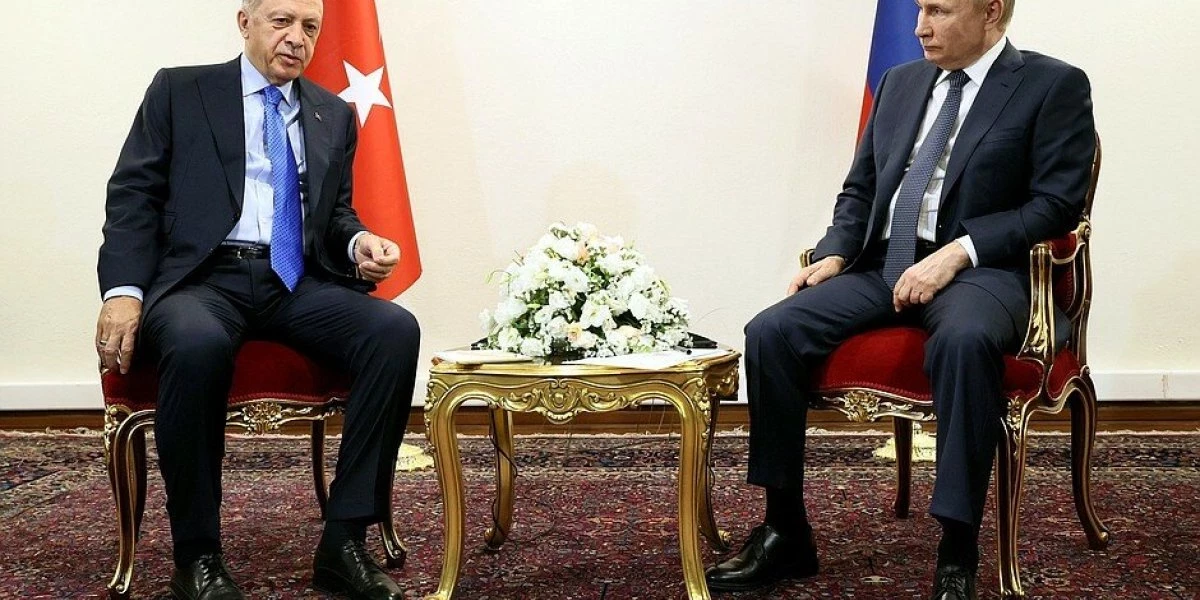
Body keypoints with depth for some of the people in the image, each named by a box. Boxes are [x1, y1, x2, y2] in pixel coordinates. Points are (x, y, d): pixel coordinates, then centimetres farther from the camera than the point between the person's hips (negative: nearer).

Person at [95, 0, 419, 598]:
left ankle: (344, 542, -20)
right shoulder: (179, 91, 11)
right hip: (203, 275, -3)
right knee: (197, 342, -39)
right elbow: (133, 194, 4)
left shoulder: (333, 116, 22)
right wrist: (124, 290, -11)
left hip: (298, 283, 4)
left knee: (396, 330, -26)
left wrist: (359, 242, -1)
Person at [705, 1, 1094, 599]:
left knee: (965, 341, -39)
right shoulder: (900, 83, 19)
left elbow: (1056, 203, -7)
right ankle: (784, 534, -6)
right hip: (880, 266, 5)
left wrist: (957, 252, -17)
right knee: (770, 333, -18)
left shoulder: (1054, 86, 2)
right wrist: (834, 254, 2)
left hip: (978, 269, -5)